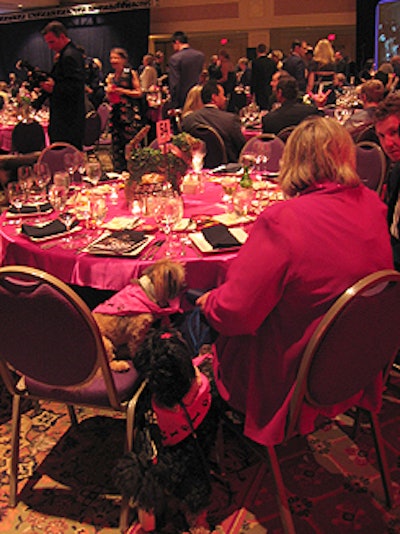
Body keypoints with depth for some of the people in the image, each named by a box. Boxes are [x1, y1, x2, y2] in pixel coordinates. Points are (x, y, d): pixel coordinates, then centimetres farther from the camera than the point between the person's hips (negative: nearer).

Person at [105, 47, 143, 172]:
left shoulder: (131, 73, 0)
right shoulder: (110, 77, 15)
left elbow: (139, 93, -3)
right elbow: (109, 98, 19)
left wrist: (124, 91, -11)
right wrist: (109, 92, -2)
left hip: (130, 113, -5)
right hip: (116, 112, 6)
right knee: (117, 143, 6)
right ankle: (118, 170, 13)